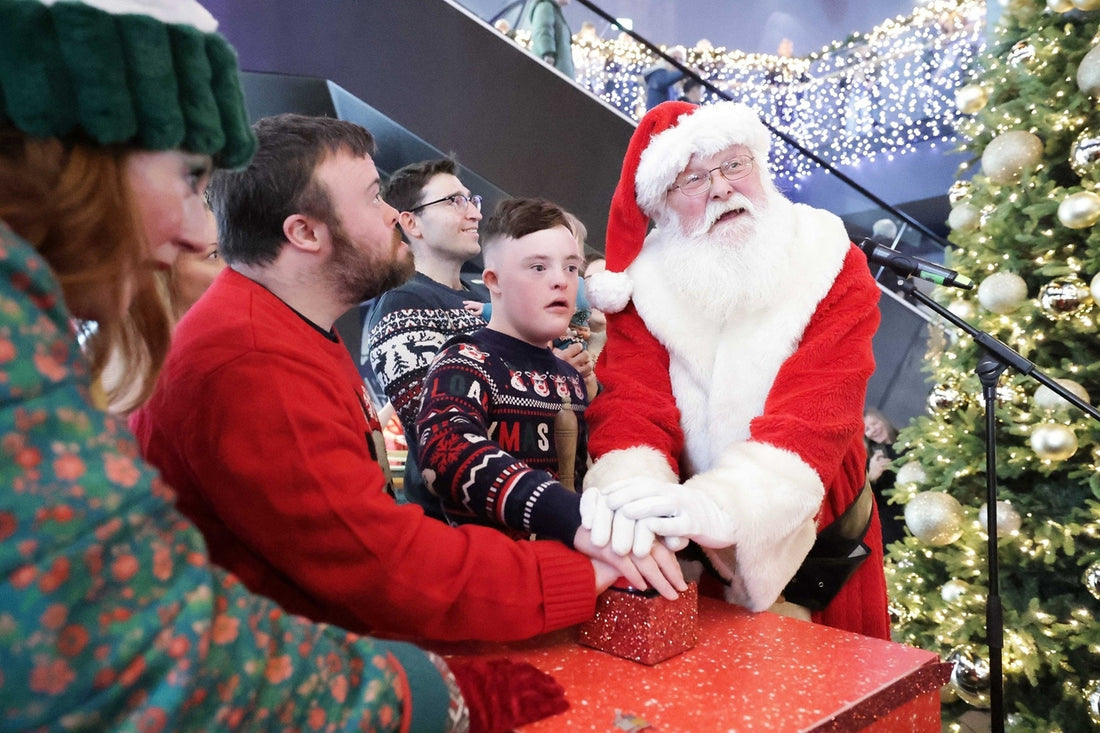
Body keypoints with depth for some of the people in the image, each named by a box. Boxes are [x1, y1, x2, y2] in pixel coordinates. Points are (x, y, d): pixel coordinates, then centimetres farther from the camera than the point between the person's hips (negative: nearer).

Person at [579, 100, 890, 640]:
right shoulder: (646, 283, -7)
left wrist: (718, 501, -43)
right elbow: (630, 403, -18)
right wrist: (628, 484, -42)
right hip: (689, 556, 1)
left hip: (809, 545, 0)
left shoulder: (833, 268, -12)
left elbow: (816, 410, -26)